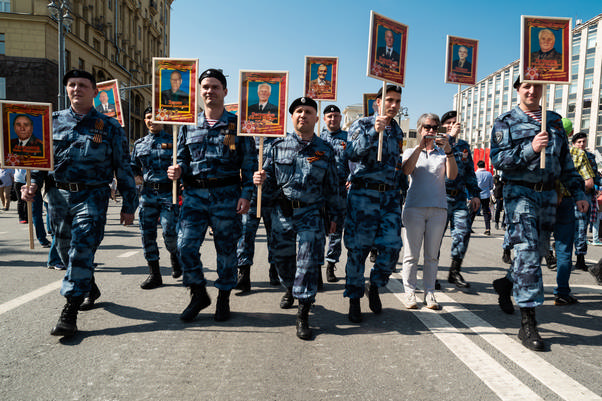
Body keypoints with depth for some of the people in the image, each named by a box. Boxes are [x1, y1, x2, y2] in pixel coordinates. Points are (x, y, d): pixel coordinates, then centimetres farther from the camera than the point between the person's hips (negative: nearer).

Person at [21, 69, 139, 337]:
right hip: (58, 195, 4)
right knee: (66, 252, 14)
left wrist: (129, 205, 0)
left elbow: (123, 168, 3)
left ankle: (69, 312, -6)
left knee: (82, 250, -12)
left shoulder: (109, 127, 3)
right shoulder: (53, 121, 11)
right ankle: (90, 289, 37)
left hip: (92, 196, -4)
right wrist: (33, 183, -6)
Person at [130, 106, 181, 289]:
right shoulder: (139, 144, 15)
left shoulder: (173, 141, 3)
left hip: (169, 192, -4)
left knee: (169, 232, -10)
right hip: (148, 193, 4)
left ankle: (174, 255, 26)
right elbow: (133, 168, 19)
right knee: (147, 233, 2)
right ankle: (154, 274, 14)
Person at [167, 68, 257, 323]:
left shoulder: (237, 124, 3)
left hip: (226, 196, -2)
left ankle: (223, 299, 24)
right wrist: (177, 171, -5)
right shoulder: (189, 125, 12)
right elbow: (183, 159, 18)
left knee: (226, 249, 6)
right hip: (194, 194, 3)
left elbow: (249, 163, 1)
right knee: (186, 245, -6)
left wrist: (246, 194, -8)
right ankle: (198, 294, 16)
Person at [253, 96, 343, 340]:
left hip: (312, 213, -1)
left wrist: (334, 216, 8)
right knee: (282, 257, 14)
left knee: (309, 263, -6)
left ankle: (303, 315, 3)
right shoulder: (278, 146, 4)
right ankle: (290, 289, 45)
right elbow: (270, 180, 8)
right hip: (282, 212, 2)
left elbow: (332, 187, 9)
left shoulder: (325, 150, 4)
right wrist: (261, 180, -15)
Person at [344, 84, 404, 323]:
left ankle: (375, 286, 22)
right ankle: (354, 299, 13)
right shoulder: (362, 125, 0)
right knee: (358, 247, -1)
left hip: (390, 196, 5)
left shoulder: (397, 132, 18)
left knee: (392, 246, -4)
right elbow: (351, 153, -17)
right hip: (363, 194, -5)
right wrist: (374, 132, -27)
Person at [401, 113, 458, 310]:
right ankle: (409, 293, 9)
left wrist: (448, 150, -13)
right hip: (415, 207, -1)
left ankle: (429, 293, 13)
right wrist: (420, 146, -14)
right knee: (411, 254, 0)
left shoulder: (443, 152, 14)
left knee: (432, 255, 5)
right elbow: (406, 170, -9)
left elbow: (452, 175, -3)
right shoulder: (411, 151, 12)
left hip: (438, 208, 2)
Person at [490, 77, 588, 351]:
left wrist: (578, 192, 14)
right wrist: (530, 149, -23)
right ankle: (528, 323, -6)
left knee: (539, 250, 11)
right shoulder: (506, 122, 1)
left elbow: (565, 160, 18)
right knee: (528, 253, -11)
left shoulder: (554, 120, 16)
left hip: (548, 194, 6)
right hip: (520, 193, -6)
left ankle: (507, 283, 37)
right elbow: (497, 158, -11)